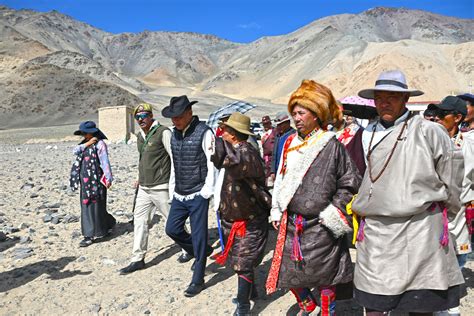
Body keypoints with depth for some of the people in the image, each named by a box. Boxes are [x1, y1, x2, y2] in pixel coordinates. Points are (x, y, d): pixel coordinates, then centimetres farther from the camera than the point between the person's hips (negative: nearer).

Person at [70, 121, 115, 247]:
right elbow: (75, 151, -1)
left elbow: (105, 161, -15)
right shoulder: (85, 143, 15)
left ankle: (91, 235, 9)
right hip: (85, 180, 9)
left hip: (96, 180, -9)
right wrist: (87, 143, -11)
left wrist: (108, 178, -18)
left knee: (95, 206, -1)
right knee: (86, 206, 13)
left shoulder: (99, 144, -11)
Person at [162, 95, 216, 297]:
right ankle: (203, 251, 34)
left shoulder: (204, 132, -12)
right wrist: (172, 188, 13)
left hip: (198, 195, -7)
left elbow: (212, 163, -13)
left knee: (198, 236, 0)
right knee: (172, 229, 11)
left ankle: (198, 279, 16)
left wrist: (207, 192, -14)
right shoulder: (174, 134, 9)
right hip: (179, 195, 7)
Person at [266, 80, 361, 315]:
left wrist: (333, 215, -9)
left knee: (323, 277, 9)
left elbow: (350, 183, -6)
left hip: (320, 226, -5)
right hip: (291, 223, 6)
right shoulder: (290, 144, 8)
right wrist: (277, 212, 12)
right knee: (288, 272, 14)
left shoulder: (332, 145, -9)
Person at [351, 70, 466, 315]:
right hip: (375, 231, 3)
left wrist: (449, 206, 11)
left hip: (419, 230, -3)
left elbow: (451, 169, 4)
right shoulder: (368, 134, 8)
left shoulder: (428, 131, -4)